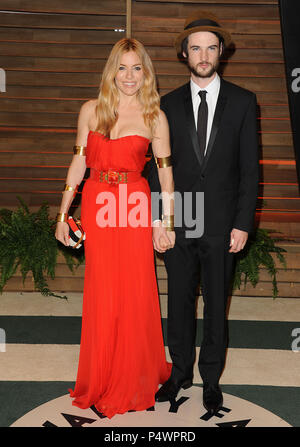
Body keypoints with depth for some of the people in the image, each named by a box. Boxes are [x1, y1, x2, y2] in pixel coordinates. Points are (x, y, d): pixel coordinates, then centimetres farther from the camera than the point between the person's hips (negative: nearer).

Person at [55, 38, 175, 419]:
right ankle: (102, 382, 24)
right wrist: (63, 214, 5)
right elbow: (78, 164, 8)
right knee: (102, 296, 6)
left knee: (136, 294, 4)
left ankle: (135, 381, 26)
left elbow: (165, 172, 3)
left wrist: (168, 223, -2)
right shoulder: (91, 110, 6)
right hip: (97, 207, 1)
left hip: (135, 208, -1)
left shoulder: (155, 117, 3)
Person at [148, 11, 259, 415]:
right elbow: (158, 165, 6)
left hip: (221, 227, -1)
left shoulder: (242, 102, 1)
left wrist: (243, 224, -7)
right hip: (179, 224, 1)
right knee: (179, 302, 12)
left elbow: (249, 168, -1)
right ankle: (181, 372, 31)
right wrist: (157, 219, -2)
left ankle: (211, 379, 27)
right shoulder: (169, 104, 5)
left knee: (216, 305, 10)